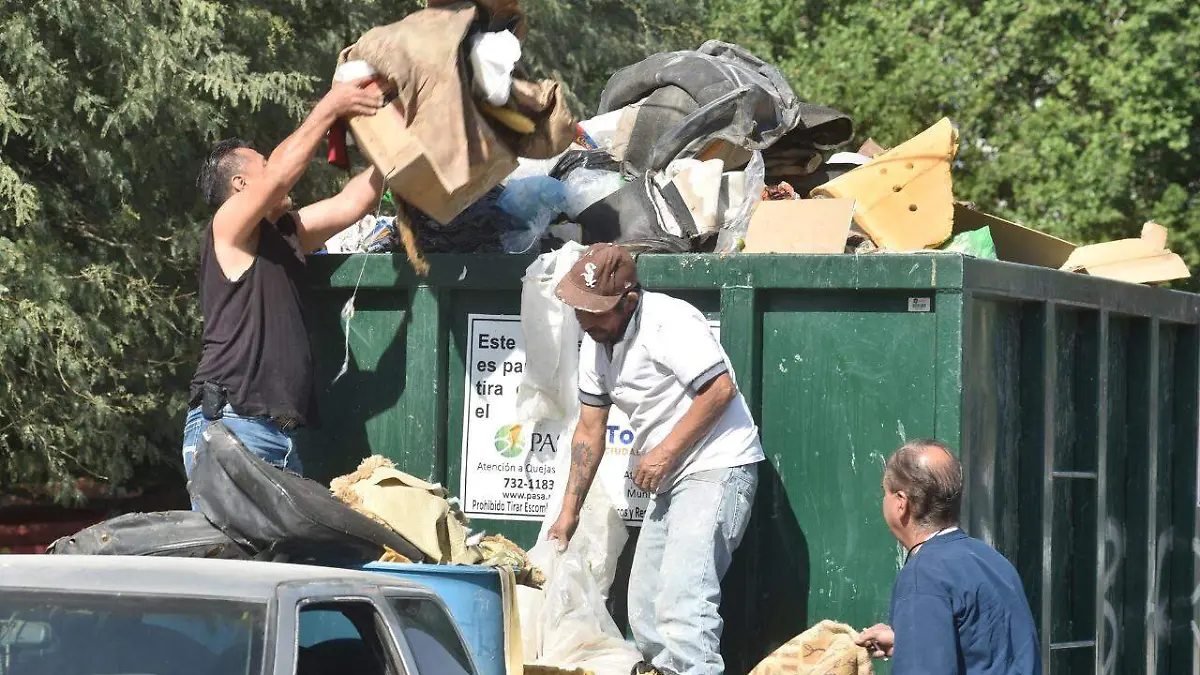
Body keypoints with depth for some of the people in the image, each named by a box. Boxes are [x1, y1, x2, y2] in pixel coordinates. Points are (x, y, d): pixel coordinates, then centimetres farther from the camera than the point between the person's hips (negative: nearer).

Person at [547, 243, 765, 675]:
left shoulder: (669, 323, -17)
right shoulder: (595, 342, 10)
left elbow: (720, 389, -23)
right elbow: (589, 431, 15)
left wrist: (664, 453, -19)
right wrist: (569, 511, 13)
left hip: (716, 469, -10)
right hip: (670, 481, 10)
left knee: (682, 600, -21)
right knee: (645, 607, 13)